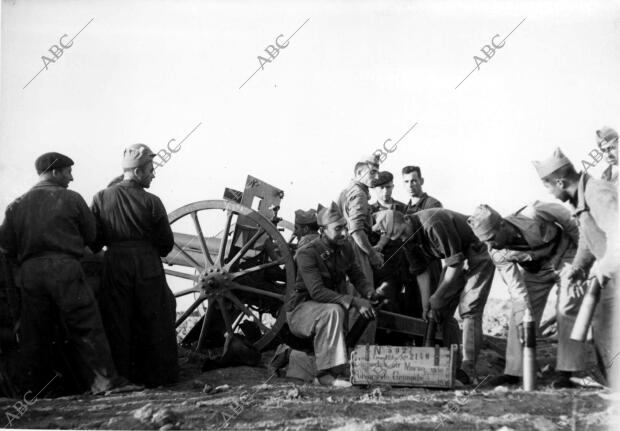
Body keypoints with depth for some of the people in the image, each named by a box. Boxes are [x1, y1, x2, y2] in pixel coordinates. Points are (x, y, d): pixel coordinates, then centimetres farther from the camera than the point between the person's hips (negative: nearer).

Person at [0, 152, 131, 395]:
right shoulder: (71, 199, 2)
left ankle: (34, 389, 15)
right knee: (86, 327, -2)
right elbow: (90, 235, 6)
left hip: (29, 272, 4)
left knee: (34, 334, 10)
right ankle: (103, 380, -6)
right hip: (65, 267, -4)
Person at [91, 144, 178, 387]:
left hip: (114, 266, 2)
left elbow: (93, 240, 2)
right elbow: (167, 242, -2)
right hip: (148, 267, -2)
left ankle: (120, 377, 14)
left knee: (118, 324, 11)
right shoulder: (151, 202, -8)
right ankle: (157, 374, 16)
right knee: (153, 322, 10)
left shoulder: (101, 198, -1)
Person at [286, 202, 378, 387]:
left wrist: (370, 293, -16)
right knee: (333, 311, -36)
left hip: (336, 305, 8)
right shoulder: (307, 254, -21)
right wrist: (353, 301, -38)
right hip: (301, 309, -8)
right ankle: (326, 374, -34)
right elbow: (317, 292, -30)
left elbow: (358, 276, 8)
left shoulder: (346, 248, 2)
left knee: (370, 309, -11)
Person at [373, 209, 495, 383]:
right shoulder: (408, 239, -6)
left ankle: (468, 369, -19)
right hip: (455, 260, 8)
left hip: (477, 256, -8)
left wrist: (438, 297, -20)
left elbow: (456, 263, -27)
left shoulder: (434, 224, -32)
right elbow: (421, 271, 3)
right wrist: (426, 305, -3)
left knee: (469, 310, -17)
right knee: (443, 311, 1)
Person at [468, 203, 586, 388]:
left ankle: (565, 373, -10)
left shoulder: (534, 215, -35)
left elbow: (571, 221, -18)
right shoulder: (497, 254, -22)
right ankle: (513, 372, 1)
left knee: (567, 310, -14)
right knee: (518, 314, -4)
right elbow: (516, 287, -22)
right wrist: (523, 319, -33)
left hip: (566, 256, -4)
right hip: (535, 270, 4)